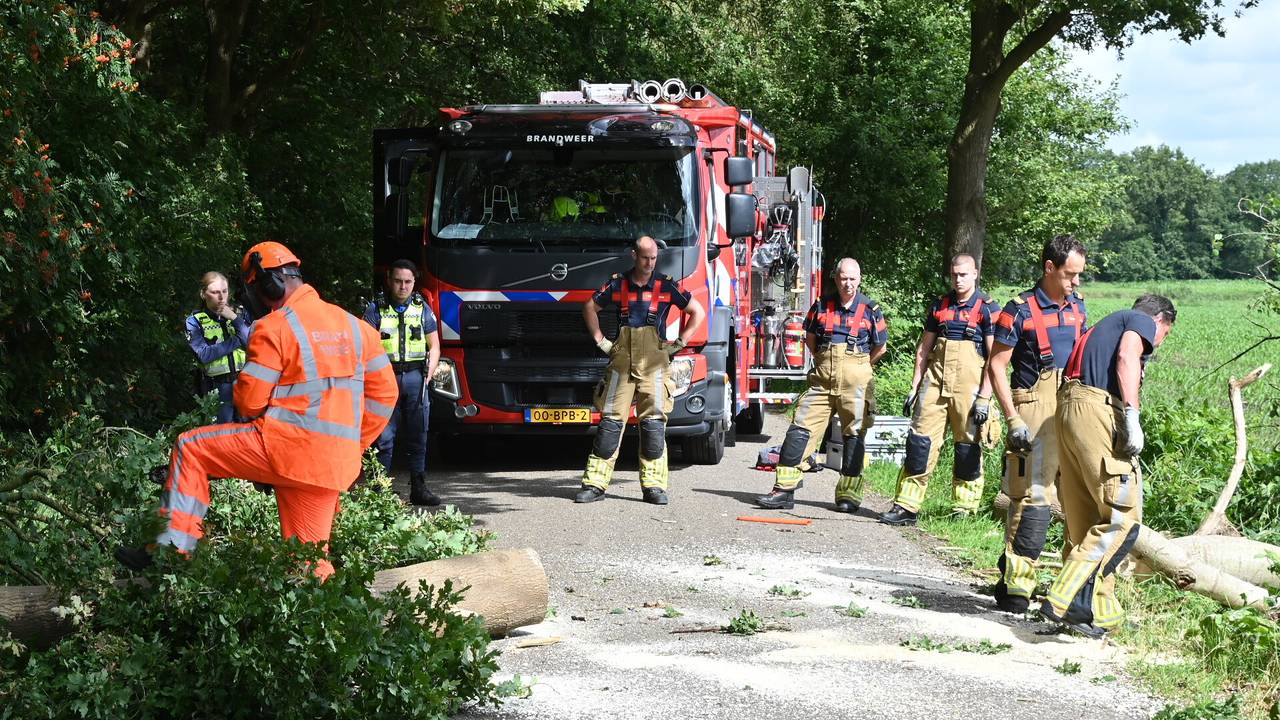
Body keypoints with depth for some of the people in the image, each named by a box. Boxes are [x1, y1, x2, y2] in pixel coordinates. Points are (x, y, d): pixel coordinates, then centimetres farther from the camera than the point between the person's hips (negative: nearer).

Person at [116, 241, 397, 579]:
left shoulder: (274, 328, -6)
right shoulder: (354, 326, 13)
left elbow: (249, 402, -7)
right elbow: (384, 393, 14)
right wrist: (350, 446, 20)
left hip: (285, 444, -6)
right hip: (333, 465, 6)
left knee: (189, 448, 7)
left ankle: (174, 549, 2)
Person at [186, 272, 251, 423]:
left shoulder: (239, 313, 9)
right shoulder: (195, 321, 1)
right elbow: (204, 355, -13)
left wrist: (235, 319, -13)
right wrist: (237, 341, -11)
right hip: (218, 387, -2)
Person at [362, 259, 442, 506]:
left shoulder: (422, 308, 12)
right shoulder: (376, 309, 4)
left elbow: (434, 346, 16)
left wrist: (428, 374, 3)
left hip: (415, 377, 2)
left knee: (417, 437, 4)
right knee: (384, 437, -4)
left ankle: (418, 488, 9)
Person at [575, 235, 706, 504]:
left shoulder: (666, 286, 4)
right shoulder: (617, 284, 6)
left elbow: (698, 312, 11)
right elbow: (590, 308, 20)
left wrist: (680, 342, 5)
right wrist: (600, 341, 12)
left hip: (654, 363, -1)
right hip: (621, 360, 1)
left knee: (654, 424, -4)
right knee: (610, 422, -2)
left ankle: (654, 486, 1)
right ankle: (594, 484, -1)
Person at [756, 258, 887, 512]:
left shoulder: (870, 310, 0)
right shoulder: (821, 307, 5)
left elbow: (880, 347, 9)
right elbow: (809, 337, 20)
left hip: (855, 382, -2)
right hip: (822, 381, 2)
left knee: (854, 435, 2)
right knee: (800, 430, -4)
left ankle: (848, 496, 9)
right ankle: (784, 491, -4)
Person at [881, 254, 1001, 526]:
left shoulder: (987, 309, -2)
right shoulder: (940, 305, 13)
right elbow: (924, 348, 18)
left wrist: (984, 397, -12)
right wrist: (914, 387, 12)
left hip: (968, 384, -4)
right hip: (936, 380, 4)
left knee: (968, 447, 1)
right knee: (920, 440, -1)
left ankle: (964, 510, 9)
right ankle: (906, 507, 1)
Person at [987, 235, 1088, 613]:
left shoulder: (1077, 305, 13)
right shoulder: (1021, 310, -6)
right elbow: (996, 365, -6)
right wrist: (1013, 420, -12)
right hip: (1036, 411, -7)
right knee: (1033, 497, -10)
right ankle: (1014, 587, -6)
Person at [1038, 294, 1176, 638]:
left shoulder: (1106, 325, 34)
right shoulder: (1142, 321, 10)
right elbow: (1126, 358, -11)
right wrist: (1132, 417, -18)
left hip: (1067, 407, 9)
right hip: (1098, 408, -9)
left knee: (1085, 520, 10)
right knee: (1123, 517, -10)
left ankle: (1099, 612, 12)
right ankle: (1064, 599, -18)